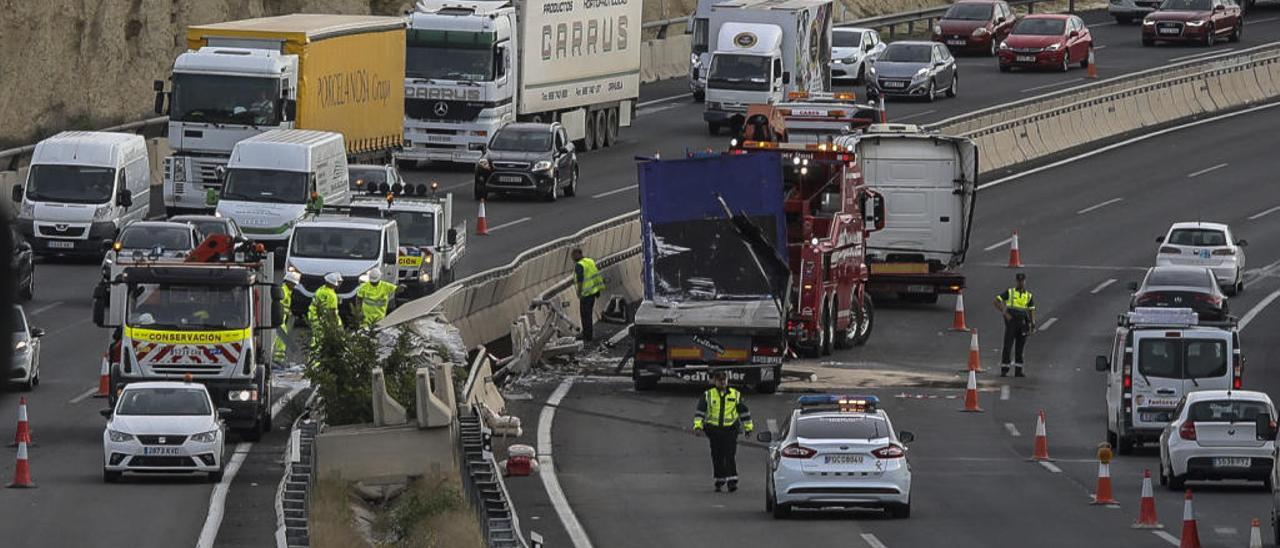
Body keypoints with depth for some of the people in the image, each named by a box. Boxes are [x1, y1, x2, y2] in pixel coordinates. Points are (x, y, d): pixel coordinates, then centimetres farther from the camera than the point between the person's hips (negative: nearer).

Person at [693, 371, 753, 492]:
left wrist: (748, 427, 15)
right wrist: (698, 426, -11)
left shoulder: (736, 395, 8)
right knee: (717, 457, 5)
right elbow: (699, 411, 1)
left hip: (730, 429, -1)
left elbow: (744, 411, 15)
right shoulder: (708, 395, 5)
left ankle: (732, 480, -13)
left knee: (730, 455, -11)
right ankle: (719, 480, 16)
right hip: (714, 429, 1)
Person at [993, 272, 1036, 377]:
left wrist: (1033, 325, -2)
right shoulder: (1009, 292, 2)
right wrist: (1004, 313, -10)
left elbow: (1031, 311, 10)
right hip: (1011, 322, -3)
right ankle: (1004, 370, -2)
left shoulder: (1029, 296, 10)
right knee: (1007, 346, -6)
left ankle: (1018, 370, 12)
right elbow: (997, 301, -1)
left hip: (1023, 324, 3)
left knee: (1020, 348, 6)